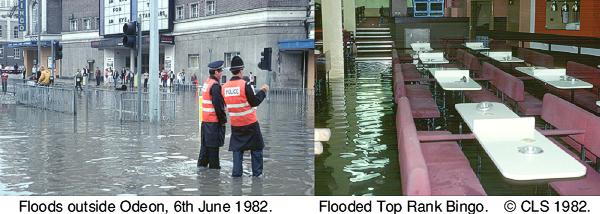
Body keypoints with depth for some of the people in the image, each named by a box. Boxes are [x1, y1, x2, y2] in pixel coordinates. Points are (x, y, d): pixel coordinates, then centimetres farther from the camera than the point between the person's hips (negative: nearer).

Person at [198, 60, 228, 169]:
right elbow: (218, 105, -20)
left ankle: (202, 162, 23)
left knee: (205, 143, 16)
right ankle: (214, 165, 5)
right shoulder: (215, 86, -18)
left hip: (205, 119, 9)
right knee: (213, 144, -1)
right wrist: (223, 120, -12)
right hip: (214, 120, -9)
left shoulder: (206, 82, 11)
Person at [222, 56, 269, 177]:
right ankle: (257, 172, 11)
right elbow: (255, 102, -11)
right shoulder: (245, 85, -16)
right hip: (250, 123, -4)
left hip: (235, 124, 4)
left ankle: (236, 172, 7)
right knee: (256, 148, 9)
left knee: (237, 148, 13)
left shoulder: (224, 87, -1)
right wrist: (263, 91, 2)